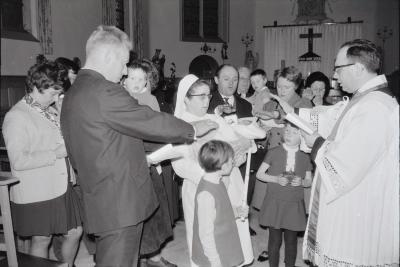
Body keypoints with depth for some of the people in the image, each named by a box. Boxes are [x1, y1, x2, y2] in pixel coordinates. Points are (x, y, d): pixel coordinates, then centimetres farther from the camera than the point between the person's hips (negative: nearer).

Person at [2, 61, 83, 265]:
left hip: (61, 186, 8)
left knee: (74, 232, 14)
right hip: (36, 193, -7)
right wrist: (55, 153, -21)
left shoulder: (51, 111, 10)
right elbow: (18, 161, -22)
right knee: (41, 240, 9)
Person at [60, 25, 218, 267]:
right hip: (120, 204, -10)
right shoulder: (105, 92, -20)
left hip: (98, 205, 10)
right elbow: (151, 122, -17)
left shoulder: (72, 94, 13)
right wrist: (193, 129, -2)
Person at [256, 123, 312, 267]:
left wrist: (301, 182, -11)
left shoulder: (305, 157, 4)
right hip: (274, 203, -1)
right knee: (275, 239, 7)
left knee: (291, 240, 10)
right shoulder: (273, 153, -2)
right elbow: (259, 174, 0)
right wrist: (276, 179, -15)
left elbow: (309, 181, 11)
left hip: (294, 205, 2)